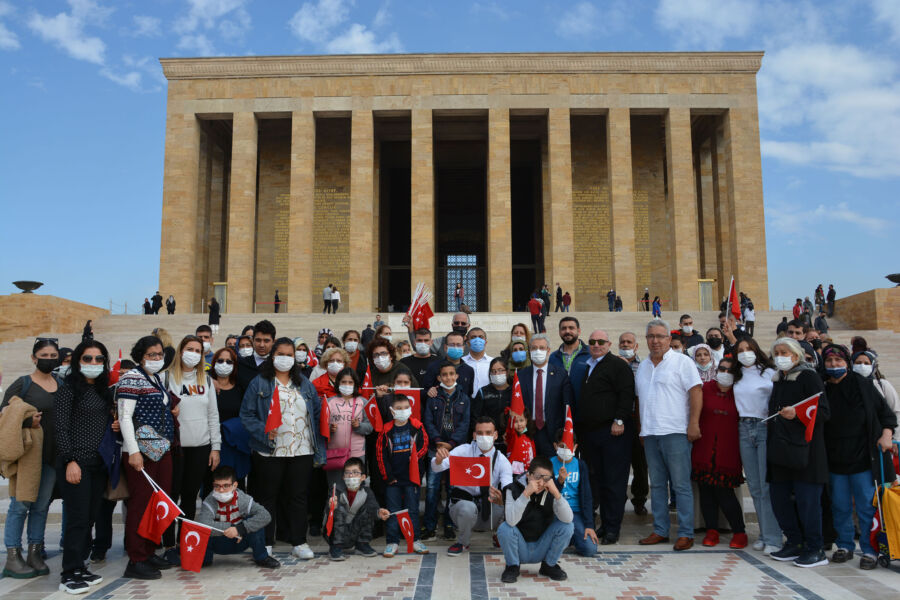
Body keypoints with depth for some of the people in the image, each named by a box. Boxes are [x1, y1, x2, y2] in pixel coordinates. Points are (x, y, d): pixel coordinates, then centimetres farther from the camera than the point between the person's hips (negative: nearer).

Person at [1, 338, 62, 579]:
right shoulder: (22, 384, -2)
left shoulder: (62, 385, 12)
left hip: (52, 455, 5)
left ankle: (35, 554, 18)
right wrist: (27, 421, -19)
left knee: (42, 505, 9)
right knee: (20, 504, -2)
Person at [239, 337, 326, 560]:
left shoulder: (305, 384, 11)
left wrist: (319, 447, 4)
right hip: (270, 451, -2)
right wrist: (263, 432, -18)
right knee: (268, 497, 6)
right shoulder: (259, 383, 1)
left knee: (298, 496, 8)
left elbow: (317, 414, 11)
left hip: (302, 451, 3)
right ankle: (265, 543, 19)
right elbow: (246, 414, -3)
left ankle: (298, 542, 19)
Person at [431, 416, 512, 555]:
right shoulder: (464, 451, -9)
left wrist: (501, 499, -47)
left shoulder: (501, 460, -7)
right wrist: (439, 459, -48)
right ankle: (462, 543, -4)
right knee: (468, 508, -37)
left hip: (490, 512, 1)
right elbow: (436, 468, -22)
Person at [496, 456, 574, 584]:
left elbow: (568, 519, -23)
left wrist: (556, 493, -32)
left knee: (567, 526, -19)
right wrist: (526, 493, -37)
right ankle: (513, 566, -1)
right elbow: (511, 521, -31)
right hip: (520, 549, -2)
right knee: (504, 528, -31)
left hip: (542, 549, 2)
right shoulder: (514, 489, -14)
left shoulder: (551, 492, -7)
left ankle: (549, 565, 4)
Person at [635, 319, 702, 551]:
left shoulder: (681, 361, -3)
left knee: (681, 485, -3)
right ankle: (660, 530, 18)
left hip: (675, 432, -6)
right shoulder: (643, 366, 17)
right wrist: (642, 428, 16)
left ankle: (686, 533, 4)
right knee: (657, 484, 11)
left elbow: (696, 391, -8)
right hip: (650, 434, 6)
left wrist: (693, 424, -14)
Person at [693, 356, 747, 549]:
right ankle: (712, 530, 18)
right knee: (705, 490, 4)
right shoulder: (705, 389, 3)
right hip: (705, 450, 2)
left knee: (724, 493, -6)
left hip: (728, 452, -2)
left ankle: (739, 532, 11)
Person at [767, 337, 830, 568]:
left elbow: (824, 412, -12)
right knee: (779, 498, 9)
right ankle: (795, 543, 23)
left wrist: (797, 414, -27)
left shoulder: (808, 377, -5)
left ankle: (815, 550, 7)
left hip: (803, 450, -7)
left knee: (806, 500, -4)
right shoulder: (778, 380, 17)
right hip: (780, 451, 8)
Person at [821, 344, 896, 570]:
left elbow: (886, 412, 5)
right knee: (840, 506, 9)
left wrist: (886, 435, -10)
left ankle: (870, 550, 10)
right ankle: (845, 546, 22)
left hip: (863, 458, -3)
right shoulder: (823, 390, 7)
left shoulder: (863, 385, 1)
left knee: (867, 507, -1)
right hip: (835, 460, 3)